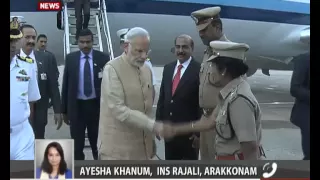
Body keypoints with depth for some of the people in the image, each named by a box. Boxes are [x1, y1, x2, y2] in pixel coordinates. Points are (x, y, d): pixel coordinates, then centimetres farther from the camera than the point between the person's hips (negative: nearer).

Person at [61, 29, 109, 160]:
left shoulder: (103, 58, -3)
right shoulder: (70, 58, 1)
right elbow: (66, 85, 4)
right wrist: (65, 110, 3)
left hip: (97, 105, -1)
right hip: (77, 106, 1)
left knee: (98, 142, 13)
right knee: (77, 144, 9)